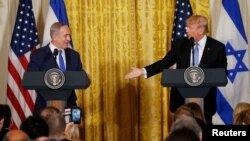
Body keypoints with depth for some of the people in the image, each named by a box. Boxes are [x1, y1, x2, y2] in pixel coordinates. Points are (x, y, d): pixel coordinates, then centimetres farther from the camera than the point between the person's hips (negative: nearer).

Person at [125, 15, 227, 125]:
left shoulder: (217, 47, -4)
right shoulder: (180, 44, 4)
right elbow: (165, 62, 3)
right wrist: (143, 71, -6)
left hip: (205, 100, -2)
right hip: (182, 98, 2)